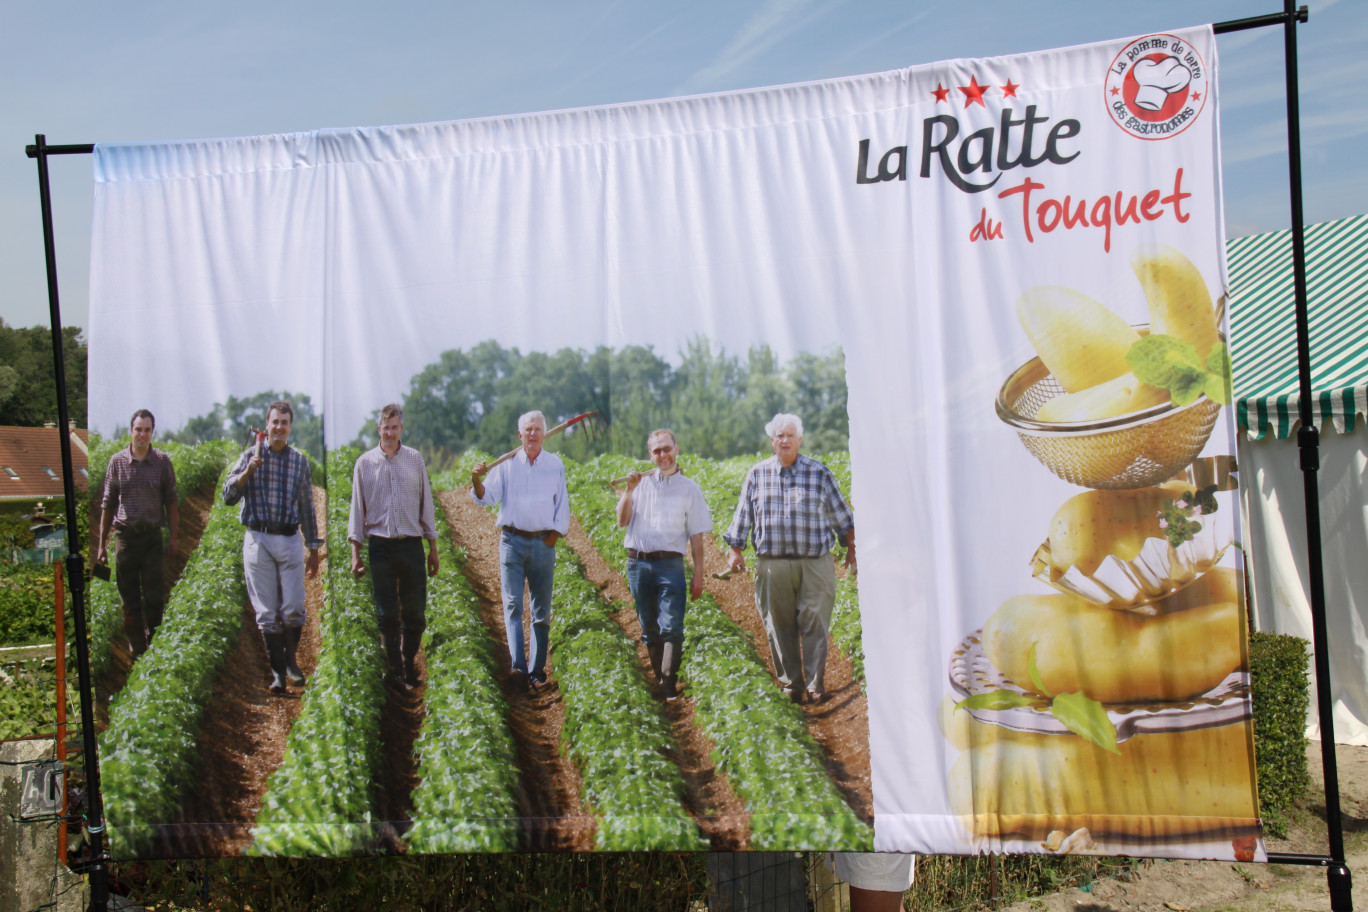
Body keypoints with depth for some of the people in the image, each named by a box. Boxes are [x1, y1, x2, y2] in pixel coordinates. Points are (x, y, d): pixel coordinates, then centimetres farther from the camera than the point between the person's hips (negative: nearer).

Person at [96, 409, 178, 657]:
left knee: (154, 597, -2)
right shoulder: (117, 461, 5)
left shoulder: (162, 461, 3)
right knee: (129, 601, 6)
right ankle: (136, 651, 15)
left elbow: (171, 501, 7)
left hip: (153, 537, -1)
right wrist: (101, 543, 8)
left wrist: (173, 537, 1)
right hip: (125, 537, 1)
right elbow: (108, 503, 10)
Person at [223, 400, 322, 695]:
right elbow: (228, 497, -2)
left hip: (290, 541, 1)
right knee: (267, 613, 1)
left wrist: (314, 549, 11)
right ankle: (278, 672, 10)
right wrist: (248, 471, -18)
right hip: (258, 540, -1)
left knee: (293, 610, -4)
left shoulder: (300, 461, 9)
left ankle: (291, 659, 20)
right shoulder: (250, 456, 5)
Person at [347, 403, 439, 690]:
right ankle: (395, 671, 13)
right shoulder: (365, 463, 5)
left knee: (415, 612, 3)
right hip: (380, 546, 0)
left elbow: (426, 503, 10)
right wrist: (356, 553, 3)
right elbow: (357, 508, 8)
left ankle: (409, 665, 21)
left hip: (411, 545, 1)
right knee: (387, 614, 4)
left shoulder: (415, 459, 7)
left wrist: (433, 547, 8)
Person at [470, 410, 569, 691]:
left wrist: (553, 538, 0)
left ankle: (537, 671, 9)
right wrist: (477, 481, -22)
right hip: (512, 541, -1)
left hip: (543, 543, 1)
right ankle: (518, 667, -18)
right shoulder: (506, 464, 6)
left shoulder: (555, 465, 8)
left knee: (542, 611, 4)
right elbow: (488, 497, -2)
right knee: (513, 605, -11)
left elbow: (562, 505, 9)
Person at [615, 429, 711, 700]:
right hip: (637, 563, 3)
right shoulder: (641, 483, 14)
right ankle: (659, 679, 18)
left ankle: (669, 685, -14)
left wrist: (698, 575, 2)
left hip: (670, 565, -3)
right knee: (649, 630, 9)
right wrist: (630, 490, -7)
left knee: (671, 628, -13)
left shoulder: (690, 488, 8)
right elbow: (622, 521, 6)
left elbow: (696, 536, 6)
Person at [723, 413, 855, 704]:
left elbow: (841, 515, 13)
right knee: (779, 626, 5)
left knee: (814, 624, -3)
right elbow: (743, 516, 14)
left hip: (814, 563, -1)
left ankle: (816, 684, 8)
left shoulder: (819, 473, 6)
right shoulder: (757, 474, 8)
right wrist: (735, 550, 9)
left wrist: (851, 548, 13)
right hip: (772, 565, 1)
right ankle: (790, 683, 18)